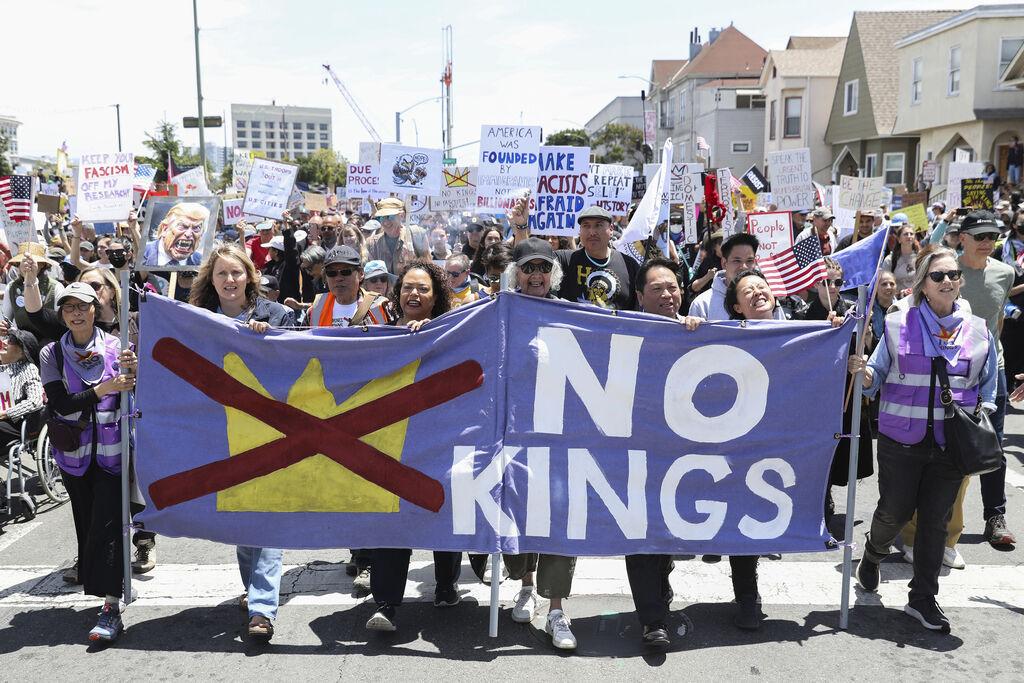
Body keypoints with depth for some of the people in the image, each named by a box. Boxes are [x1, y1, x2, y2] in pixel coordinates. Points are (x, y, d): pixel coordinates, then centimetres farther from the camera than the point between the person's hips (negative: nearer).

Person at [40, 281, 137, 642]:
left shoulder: (115, 346, -1)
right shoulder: (52, 354, 2)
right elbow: (59, 403, -9)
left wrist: (134, 372, -22)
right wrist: (102, 389, -21)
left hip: (112, 449, -2)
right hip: (74, 450, 2)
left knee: (107, 524, -8)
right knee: (86, 524, 8)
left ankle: (110, 607, -7)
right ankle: (100, 587, 21)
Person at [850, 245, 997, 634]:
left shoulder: (978, 331, 4)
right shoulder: (898, 324, -2)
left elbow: (988, 387, 13)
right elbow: (877, 377, 1)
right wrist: (862, 372, -20)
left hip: (951, 443, 2)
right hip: (901, 440, -2)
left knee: (936, 519, 7)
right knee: (895, 511, 5)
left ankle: (923, 598, 20)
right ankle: (873, 553, 39)